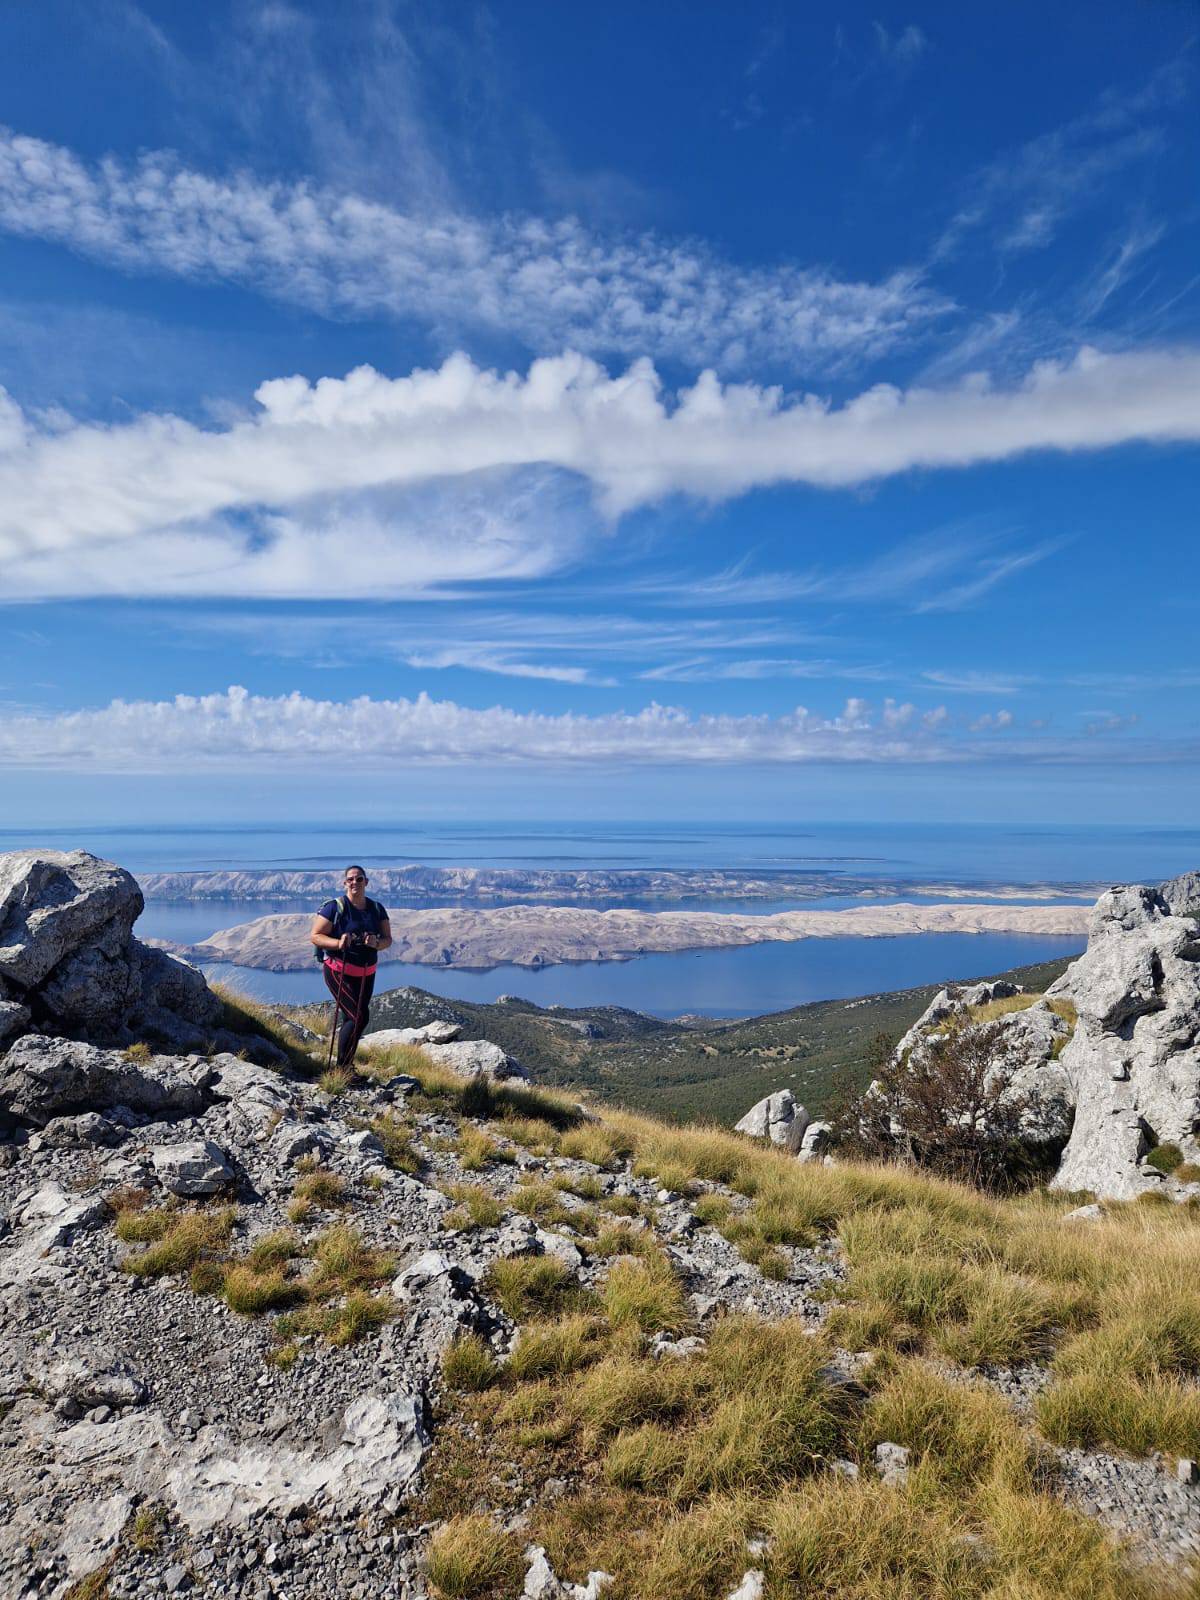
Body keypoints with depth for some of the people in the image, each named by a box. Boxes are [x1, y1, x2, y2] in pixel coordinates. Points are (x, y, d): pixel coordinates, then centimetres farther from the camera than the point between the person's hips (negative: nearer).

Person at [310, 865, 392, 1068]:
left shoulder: (377, 909, 4)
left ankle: (346, 1066, 25)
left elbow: (388, 939, 3)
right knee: (359, 1017, -15)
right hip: (339, 972, -6)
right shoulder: (335, 907, -11)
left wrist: (376, 943, -20)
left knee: (351, 1020, 13)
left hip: (366, 974, 6)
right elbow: (314, 937, -13)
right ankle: (341, 1067, -5)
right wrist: (338, 943, -29)